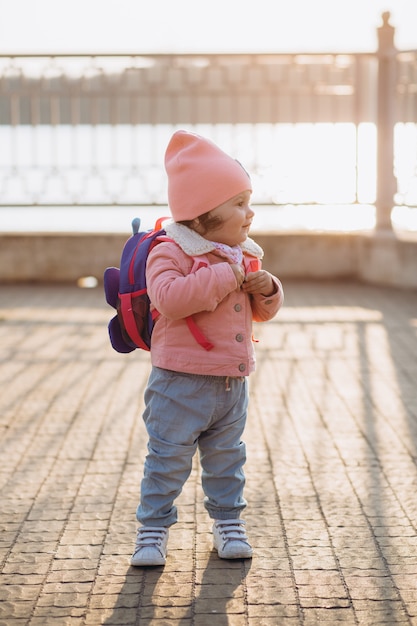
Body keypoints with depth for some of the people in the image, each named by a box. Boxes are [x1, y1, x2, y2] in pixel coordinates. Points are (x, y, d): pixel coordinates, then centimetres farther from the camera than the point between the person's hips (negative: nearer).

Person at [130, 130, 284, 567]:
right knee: (168, 458, 1)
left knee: (226, 458, 18)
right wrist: (224, 277, -27)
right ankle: (153, 527, 15)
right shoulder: (170, 252, -14)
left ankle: (227, 523, 32)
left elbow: (261, 312, 17)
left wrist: (266, 290, -6)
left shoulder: (243, 256, 9)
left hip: (232, 383, 6)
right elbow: (170, 298, -31)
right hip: (181, 383, -6)